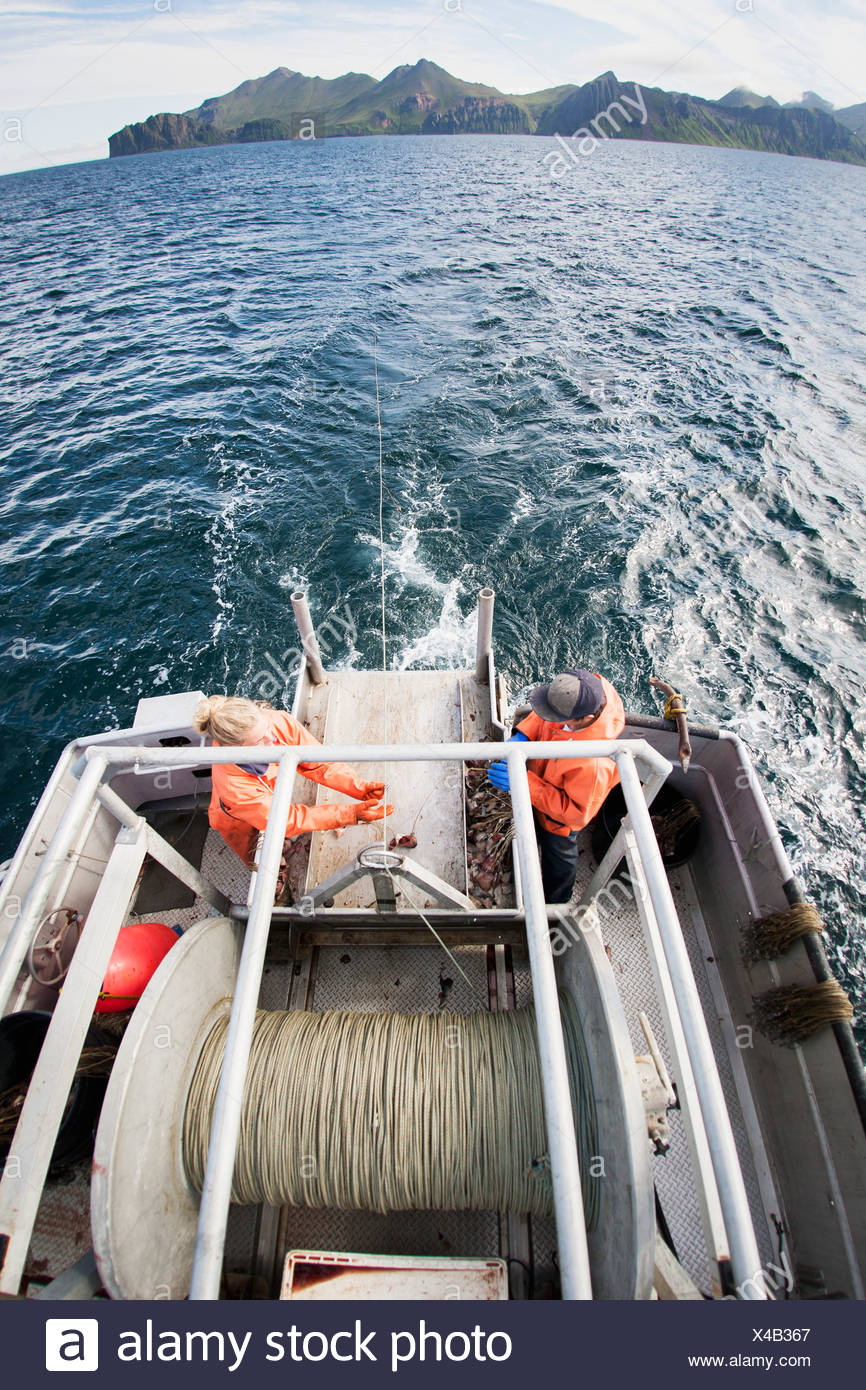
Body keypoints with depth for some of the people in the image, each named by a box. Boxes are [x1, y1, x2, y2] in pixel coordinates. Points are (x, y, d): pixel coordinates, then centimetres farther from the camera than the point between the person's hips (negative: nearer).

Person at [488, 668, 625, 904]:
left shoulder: (594, 764, -48)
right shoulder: (588, 687, -30)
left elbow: (576, 813, -33)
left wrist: (524, 781, -38)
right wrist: (522, 735, -22)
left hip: (559, 818, -4)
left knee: (558, 853, 26)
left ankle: (556, 903, 56)